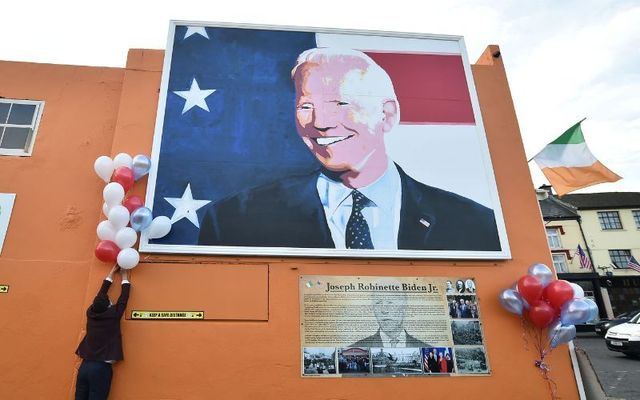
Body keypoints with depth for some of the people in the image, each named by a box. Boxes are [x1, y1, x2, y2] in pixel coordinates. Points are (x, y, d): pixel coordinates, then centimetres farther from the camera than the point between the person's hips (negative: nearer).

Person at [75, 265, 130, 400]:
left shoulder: (91, 313, 2)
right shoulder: (113, 316, -10)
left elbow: (100, 295, 14)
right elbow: (123, 299, 2)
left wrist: (111, 274, 24)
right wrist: (125, 277, 14)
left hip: (85, 365, 5)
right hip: (101, 367, -5)